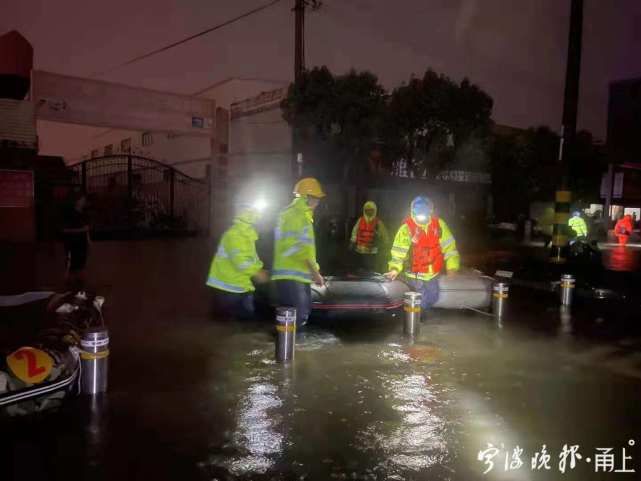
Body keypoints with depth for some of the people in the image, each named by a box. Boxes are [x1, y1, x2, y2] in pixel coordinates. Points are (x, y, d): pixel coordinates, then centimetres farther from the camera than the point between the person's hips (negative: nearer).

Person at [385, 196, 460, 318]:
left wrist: (452, 266, -6)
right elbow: (398, 250, -17)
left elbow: (449, 246, 0)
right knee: (422, 302, -6)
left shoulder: (439, 224, -3)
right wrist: (395, 268, -31)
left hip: (433, 274, 4)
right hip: (415, 275, -4)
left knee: (432, 298, 14)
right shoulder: (406, 228, -13)